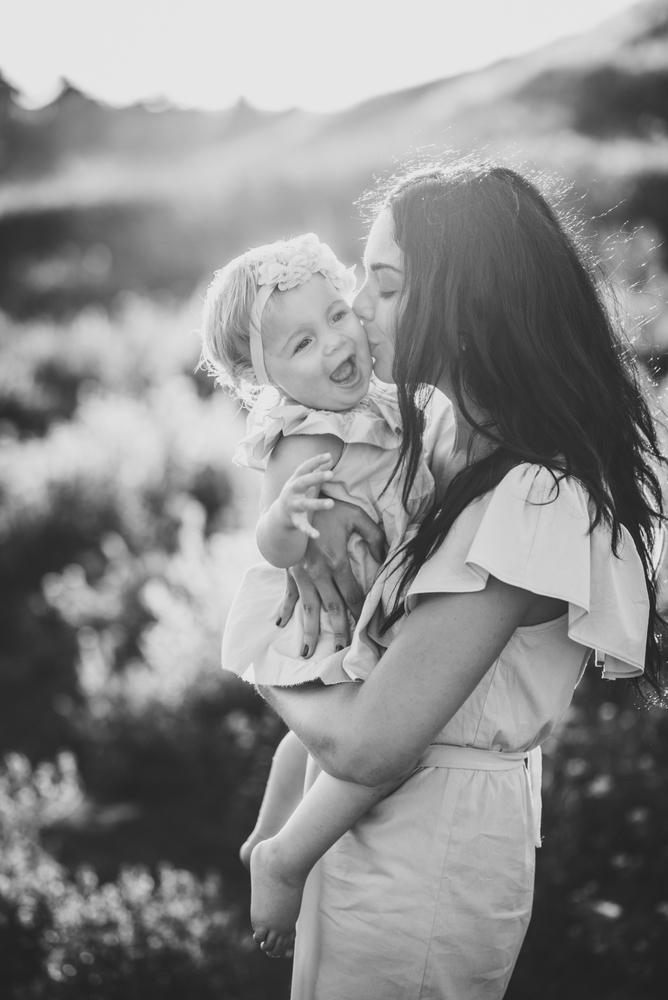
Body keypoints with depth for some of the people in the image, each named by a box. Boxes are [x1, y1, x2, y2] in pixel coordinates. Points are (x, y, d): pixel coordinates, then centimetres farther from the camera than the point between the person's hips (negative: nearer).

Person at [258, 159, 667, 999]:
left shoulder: (533, 503, -26)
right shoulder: (456, 431, -1)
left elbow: (365, 745, -27)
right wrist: (313, 514, -8)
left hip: (424, 860, -8)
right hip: (368, 830, 8)